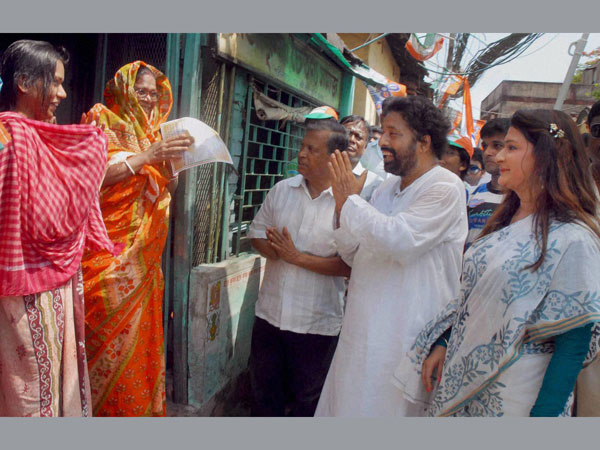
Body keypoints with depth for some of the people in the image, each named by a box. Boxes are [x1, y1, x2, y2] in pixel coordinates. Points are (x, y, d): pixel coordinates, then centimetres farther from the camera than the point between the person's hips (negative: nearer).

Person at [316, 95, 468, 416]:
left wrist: (350, 200, -14)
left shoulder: (445, 188, -12)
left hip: (407, 339, -7)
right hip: (363, 329, 8)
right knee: (342, 408, 14)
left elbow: (398, 240, -27)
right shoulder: (387, 187, 12)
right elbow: (354, 255, 15)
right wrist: (343, 207, -2)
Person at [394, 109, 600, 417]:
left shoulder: (573, 240, -18)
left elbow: (574, 344, -17)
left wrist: (543, 413, -18)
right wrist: (441, 345, 5)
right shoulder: (507, 221, 6)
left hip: (514, 397, -7)